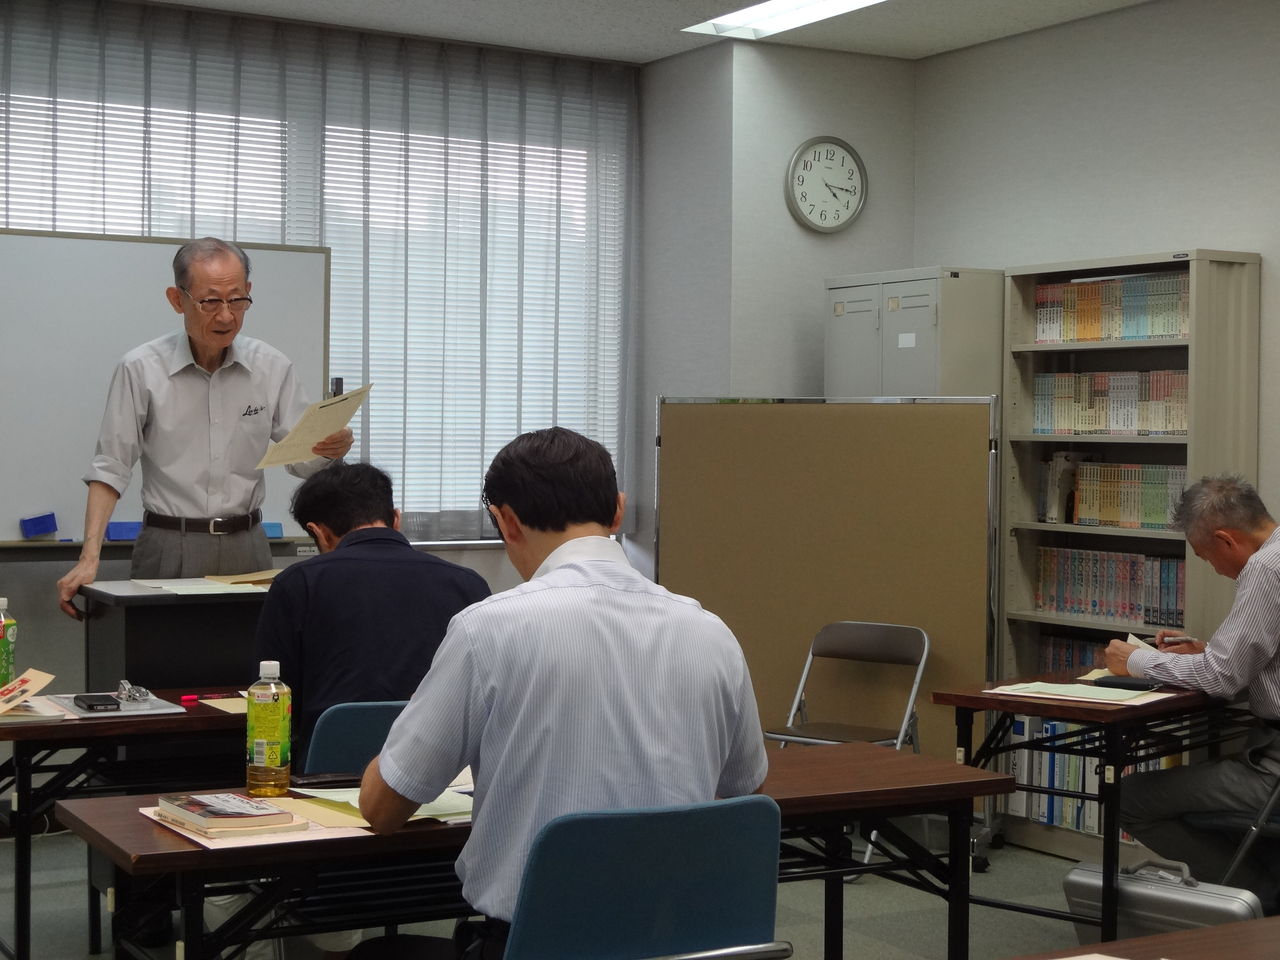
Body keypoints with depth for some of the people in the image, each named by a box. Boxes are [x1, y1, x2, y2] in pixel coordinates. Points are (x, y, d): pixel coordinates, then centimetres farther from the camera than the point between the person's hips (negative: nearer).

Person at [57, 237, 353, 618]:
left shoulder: (272, 367, 2)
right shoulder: (140, 370, -5)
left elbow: (304, 460, 4)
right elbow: (110, 469, -4)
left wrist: (332, 448, -20)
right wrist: (89, 558, -15)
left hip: (246, 546, 2)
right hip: (169, 549, -2)